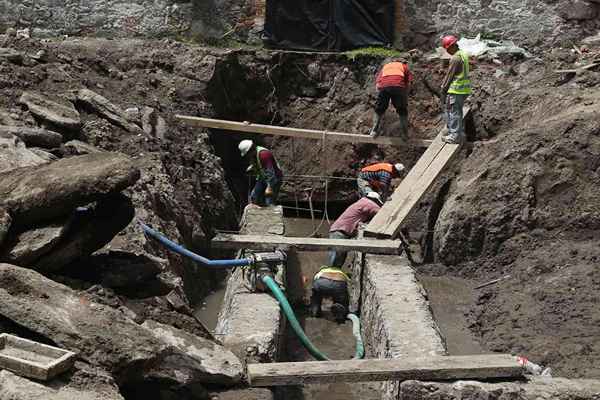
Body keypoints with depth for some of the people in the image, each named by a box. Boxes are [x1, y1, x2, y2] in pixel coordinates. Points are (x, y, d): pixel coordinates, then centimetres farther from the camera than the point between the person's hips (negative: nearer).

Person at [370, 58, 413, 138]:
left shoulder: (385, 66, 38)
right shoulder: (403, 66, 33)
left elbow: (377, 83, 25)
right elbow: (409, 82, 20)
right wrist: (405, 97, 26)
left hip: (383, 86, 1)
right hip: (399, 86, -1)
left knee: (379, 110, 18)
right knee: (402, 110, 13)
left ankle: (374, 131, 14)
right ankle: (405, 133, 12)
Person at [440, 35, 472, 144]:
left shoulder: (455, 58, -19)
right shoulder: (464, 54, 11)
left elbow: (449, 75, -15)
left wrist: (443, 89, -7)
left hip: (456, 90, -9)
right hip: (464, 89, 9)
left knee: (453, 112, -2)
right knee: (458, 111, 19)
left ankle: (454, 136, 0)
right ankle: (460, 133, 27)